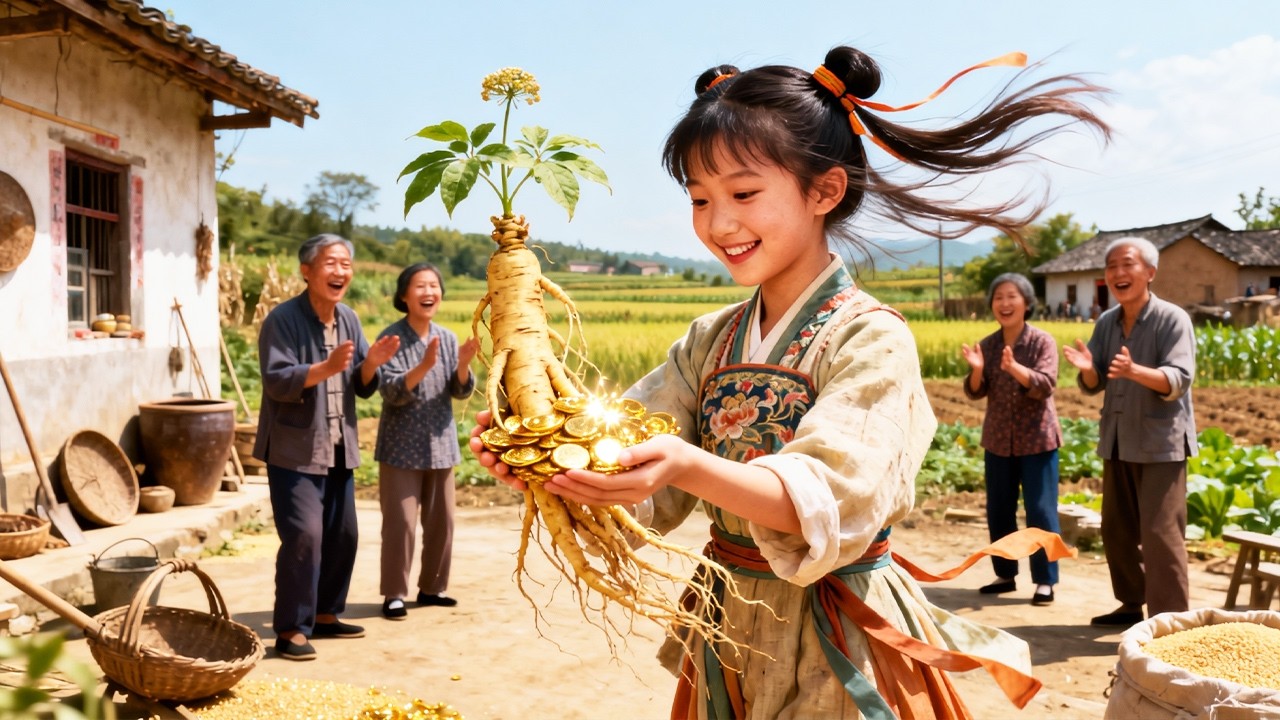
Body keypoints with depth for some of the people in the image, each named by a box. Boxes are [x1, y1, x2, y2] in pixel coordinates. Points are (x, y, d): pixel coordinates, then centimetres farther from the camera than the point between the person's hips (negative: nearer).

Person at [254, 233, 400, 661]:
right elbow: (277, 381, -22)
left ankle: (325, 614, 28)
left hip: (339, 449, 7)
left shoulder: (349, 320, 8)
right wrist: (327, 368, -34)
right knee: (304, 536, -12)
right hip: (295, 449, -7)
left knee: (343, 534, 13)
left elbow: (362, 388, 9)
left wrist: (371, 364, -12)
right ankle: (291, 629, 0)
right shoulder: (282, 320, -13)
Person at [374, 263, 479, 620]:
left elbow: (461, 392, 3)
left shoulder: (448, 338, 5)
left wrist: (463, 365, -17)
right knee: (400, 522, -4)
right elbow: (392, 392, -19)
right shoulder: (392, 338, -11)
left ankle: (431, 587, 25)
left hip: (441, 445, 5)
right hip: (401, 447, -5)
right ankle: (394, 594, 9)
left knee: (441, 521, 11)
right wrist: (423, 367, -34)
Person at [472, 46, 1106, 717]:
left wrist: (690, 468, -43)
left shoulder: (868, 336, -16)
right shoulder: (711, 340, 4)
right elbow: (630, 445, -4)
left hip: (833, 643, -5)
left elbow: (831, 500, -28)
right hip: (728, 628, 6)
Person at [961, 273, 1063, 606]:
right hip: (998, 440, 4)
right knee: (998, 511, 11)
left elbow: (1045, 386, -20)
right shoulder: (987, 344, 4)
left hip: (1037, 439, -4)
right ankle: (1005, 574, 24)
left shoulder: (1042, 341, -8)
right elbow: (975, 392, -1)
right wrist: (977, 369, -22)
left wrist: (1015, 368, -36)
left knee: (1040, 511, -1)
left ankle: (1045, 581, 10)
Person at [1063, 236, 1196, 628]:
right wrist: (1088, 369, -16)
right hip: (1117, 441, 7)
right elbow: (1094, 386, 7)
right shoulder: (1106, 322, 7)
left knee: (1160, 533, -8)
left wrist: (1134, 371, -40)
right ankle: (1131, 604, 30)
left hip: (1160, 443, -7)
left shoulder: (1172, 318, -11)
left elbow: (1179, 380, -22)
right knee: (1116, 530, 14)